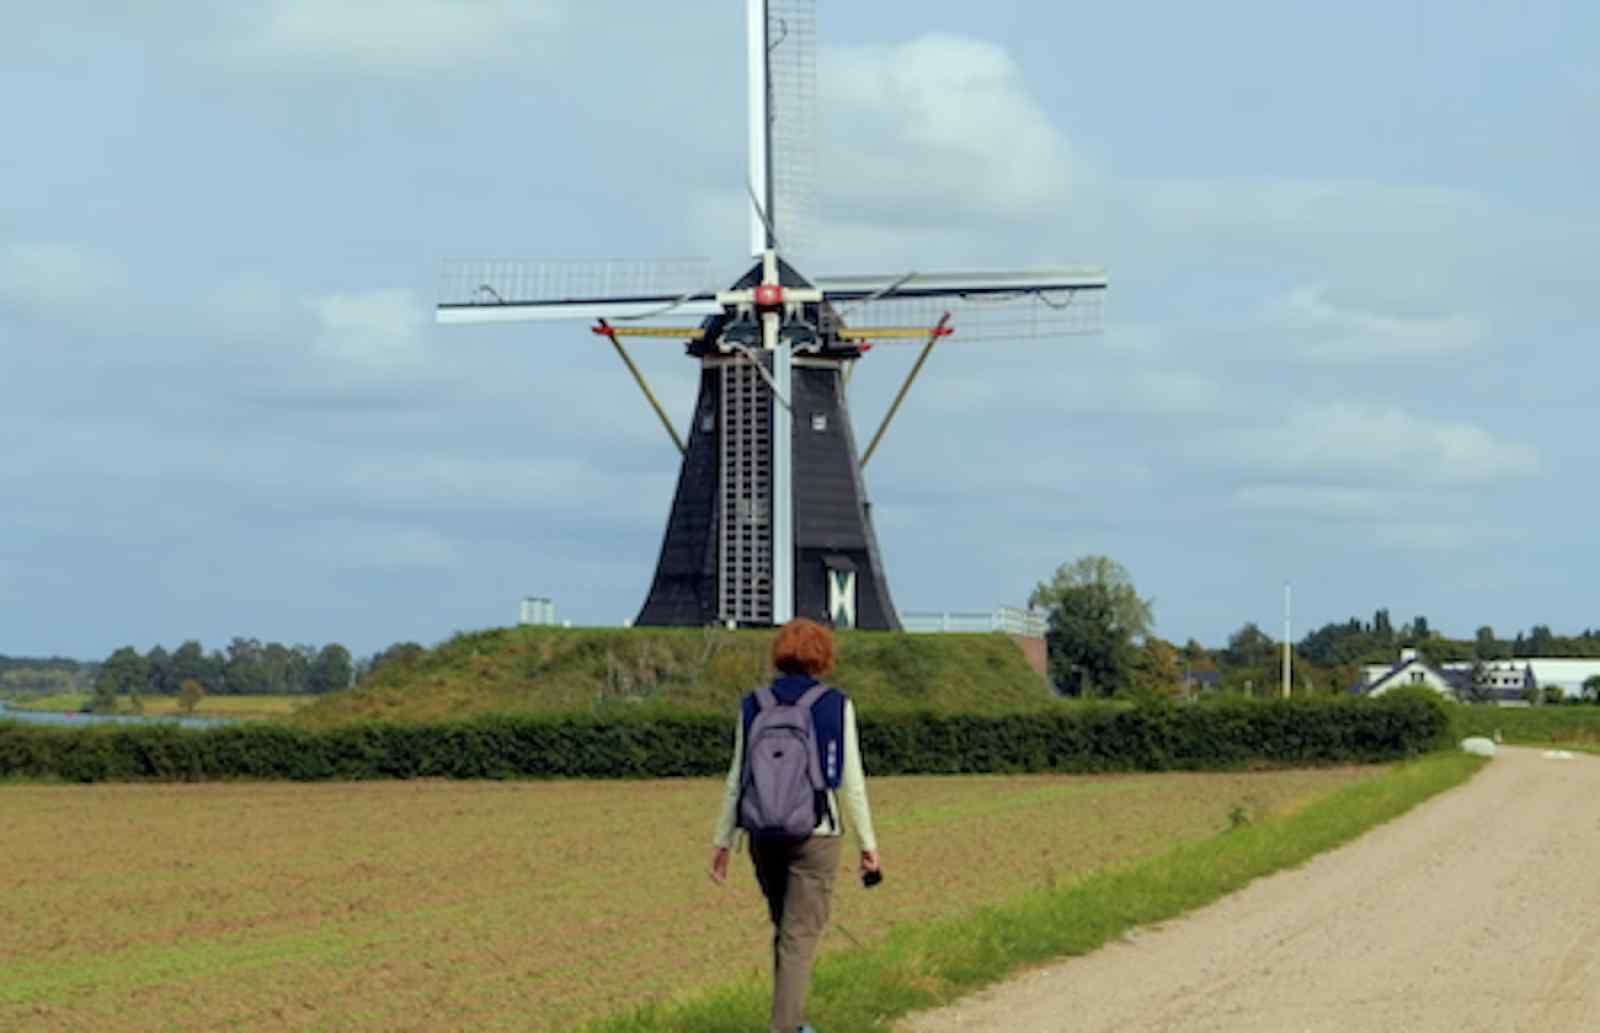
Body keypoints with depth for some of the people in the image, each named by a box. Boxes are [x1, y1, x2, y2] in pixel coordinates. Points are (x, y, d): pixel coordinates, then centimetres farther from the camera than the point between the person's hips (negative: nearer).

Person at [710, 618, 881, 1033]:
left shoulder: (754, 706, 2)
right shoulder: (836, 705, -6)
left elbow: (738, 779, 3)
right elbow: (851, 782, -7)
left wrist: (722, 842, 9)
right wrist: (867, 843, 0)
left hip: (765, 833, 4)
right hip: (816, 834, -4)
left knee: (786, 928, 20)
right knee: (800, 936, -2)